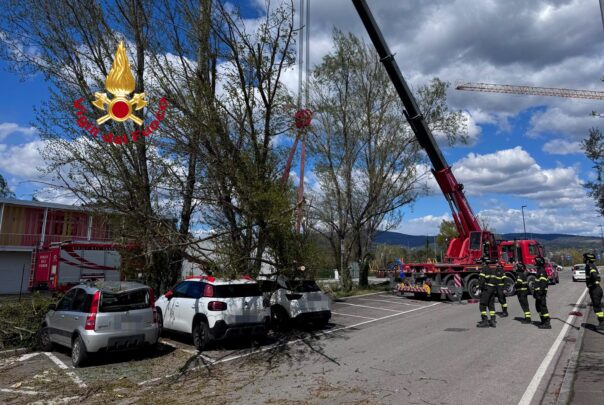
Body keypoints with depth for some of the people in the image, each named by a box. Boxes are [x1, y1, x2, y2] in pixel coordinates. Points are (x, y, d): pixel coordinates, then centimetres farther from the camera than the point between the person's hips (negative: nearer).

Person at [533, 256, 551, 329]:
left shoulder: (542, 271, -16)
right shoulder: (539, 270, 16)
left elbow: (543, 283, -23)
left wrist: (540, 293, -25)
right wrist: (535, 292, 25)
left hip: (541, 293, -11)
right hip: (539, 292, 11)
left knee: (543, 306, -8)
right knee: (538, 306, 17)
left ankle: (547, 323, -5)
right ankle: (543, 321, 26)